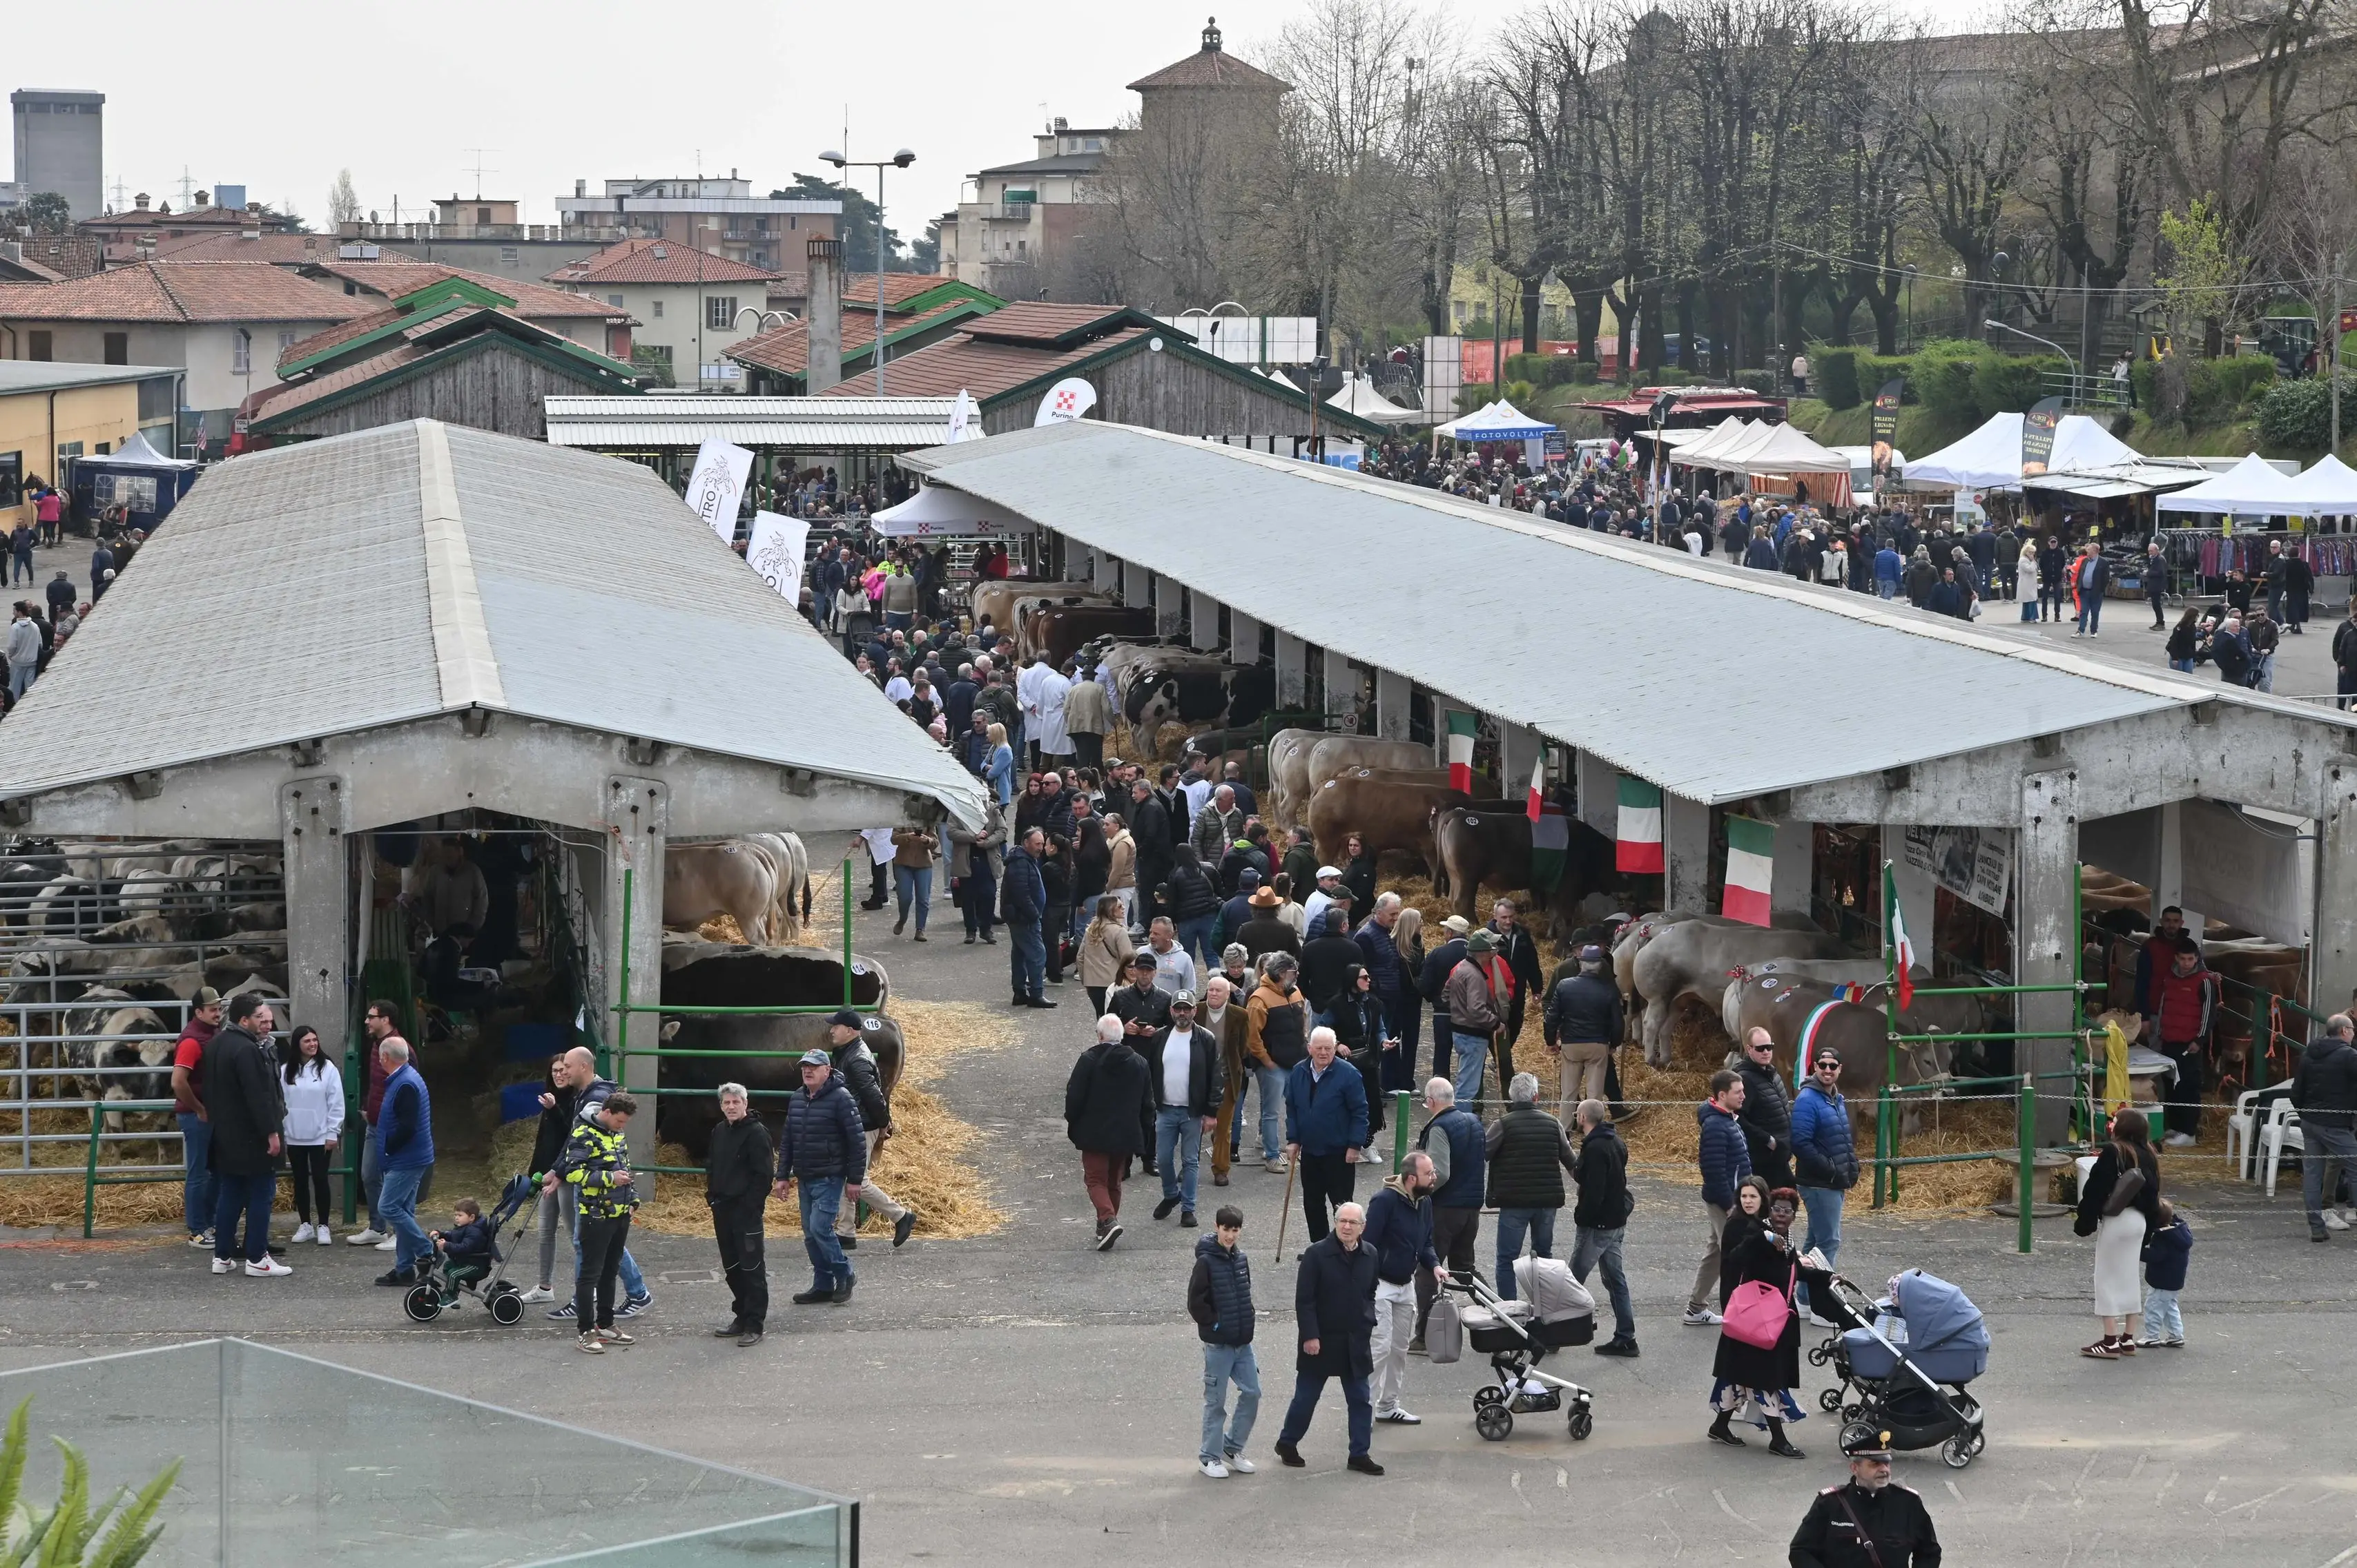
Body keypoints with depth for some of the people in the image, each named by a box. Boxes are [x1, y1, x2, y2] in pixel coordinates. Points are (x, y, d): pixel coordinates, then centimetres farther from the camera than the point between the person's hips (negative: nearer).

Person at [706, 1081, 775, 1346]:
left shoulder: (756, 1133, -11)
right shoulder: (719, 1132, 13)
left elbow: (764, 1173, -14)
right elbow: (711, 1166, 23)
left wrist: (752, 1203, -17)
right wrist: (712, 1196, 10)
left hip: (746, 1209, -8)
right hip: (722, 1209, 8)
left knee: (751, 1266, -5)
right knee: (731, 1266, 13)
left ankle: (754, 1325, -3)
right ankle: (741, 1317, 23)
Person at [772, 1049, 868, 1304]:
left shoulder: (840, 1098, -11)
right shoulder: (797, 1100, 11)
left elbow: (857, 1140, -12)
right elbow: (787, 1141, 18)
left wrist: (854, 1180, -12)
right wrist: (782, 1176, 13)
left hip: (830, 1178, -7)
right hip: (804, 1179, 7)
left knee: (820, 1228, -15)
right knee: (810, 1235, 8)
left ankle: (845, 1275, 3)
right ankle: (823, 1285, 15)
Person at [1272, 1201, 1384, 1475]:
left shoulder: (1370, 1256, 3)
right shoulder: (1316, 1254, -12)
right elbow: (1304, 1299, -12)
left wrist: (1367, 1325, 5)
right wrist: (1310, 1336, -17)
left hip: (1355, 1342, 4)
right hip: (1321, 1340, -4)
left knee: (1360, 1400, 6)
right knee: (1306, 1396, 7)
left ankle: (1360, 1453, 14)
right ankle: (1287, 1443, 25)